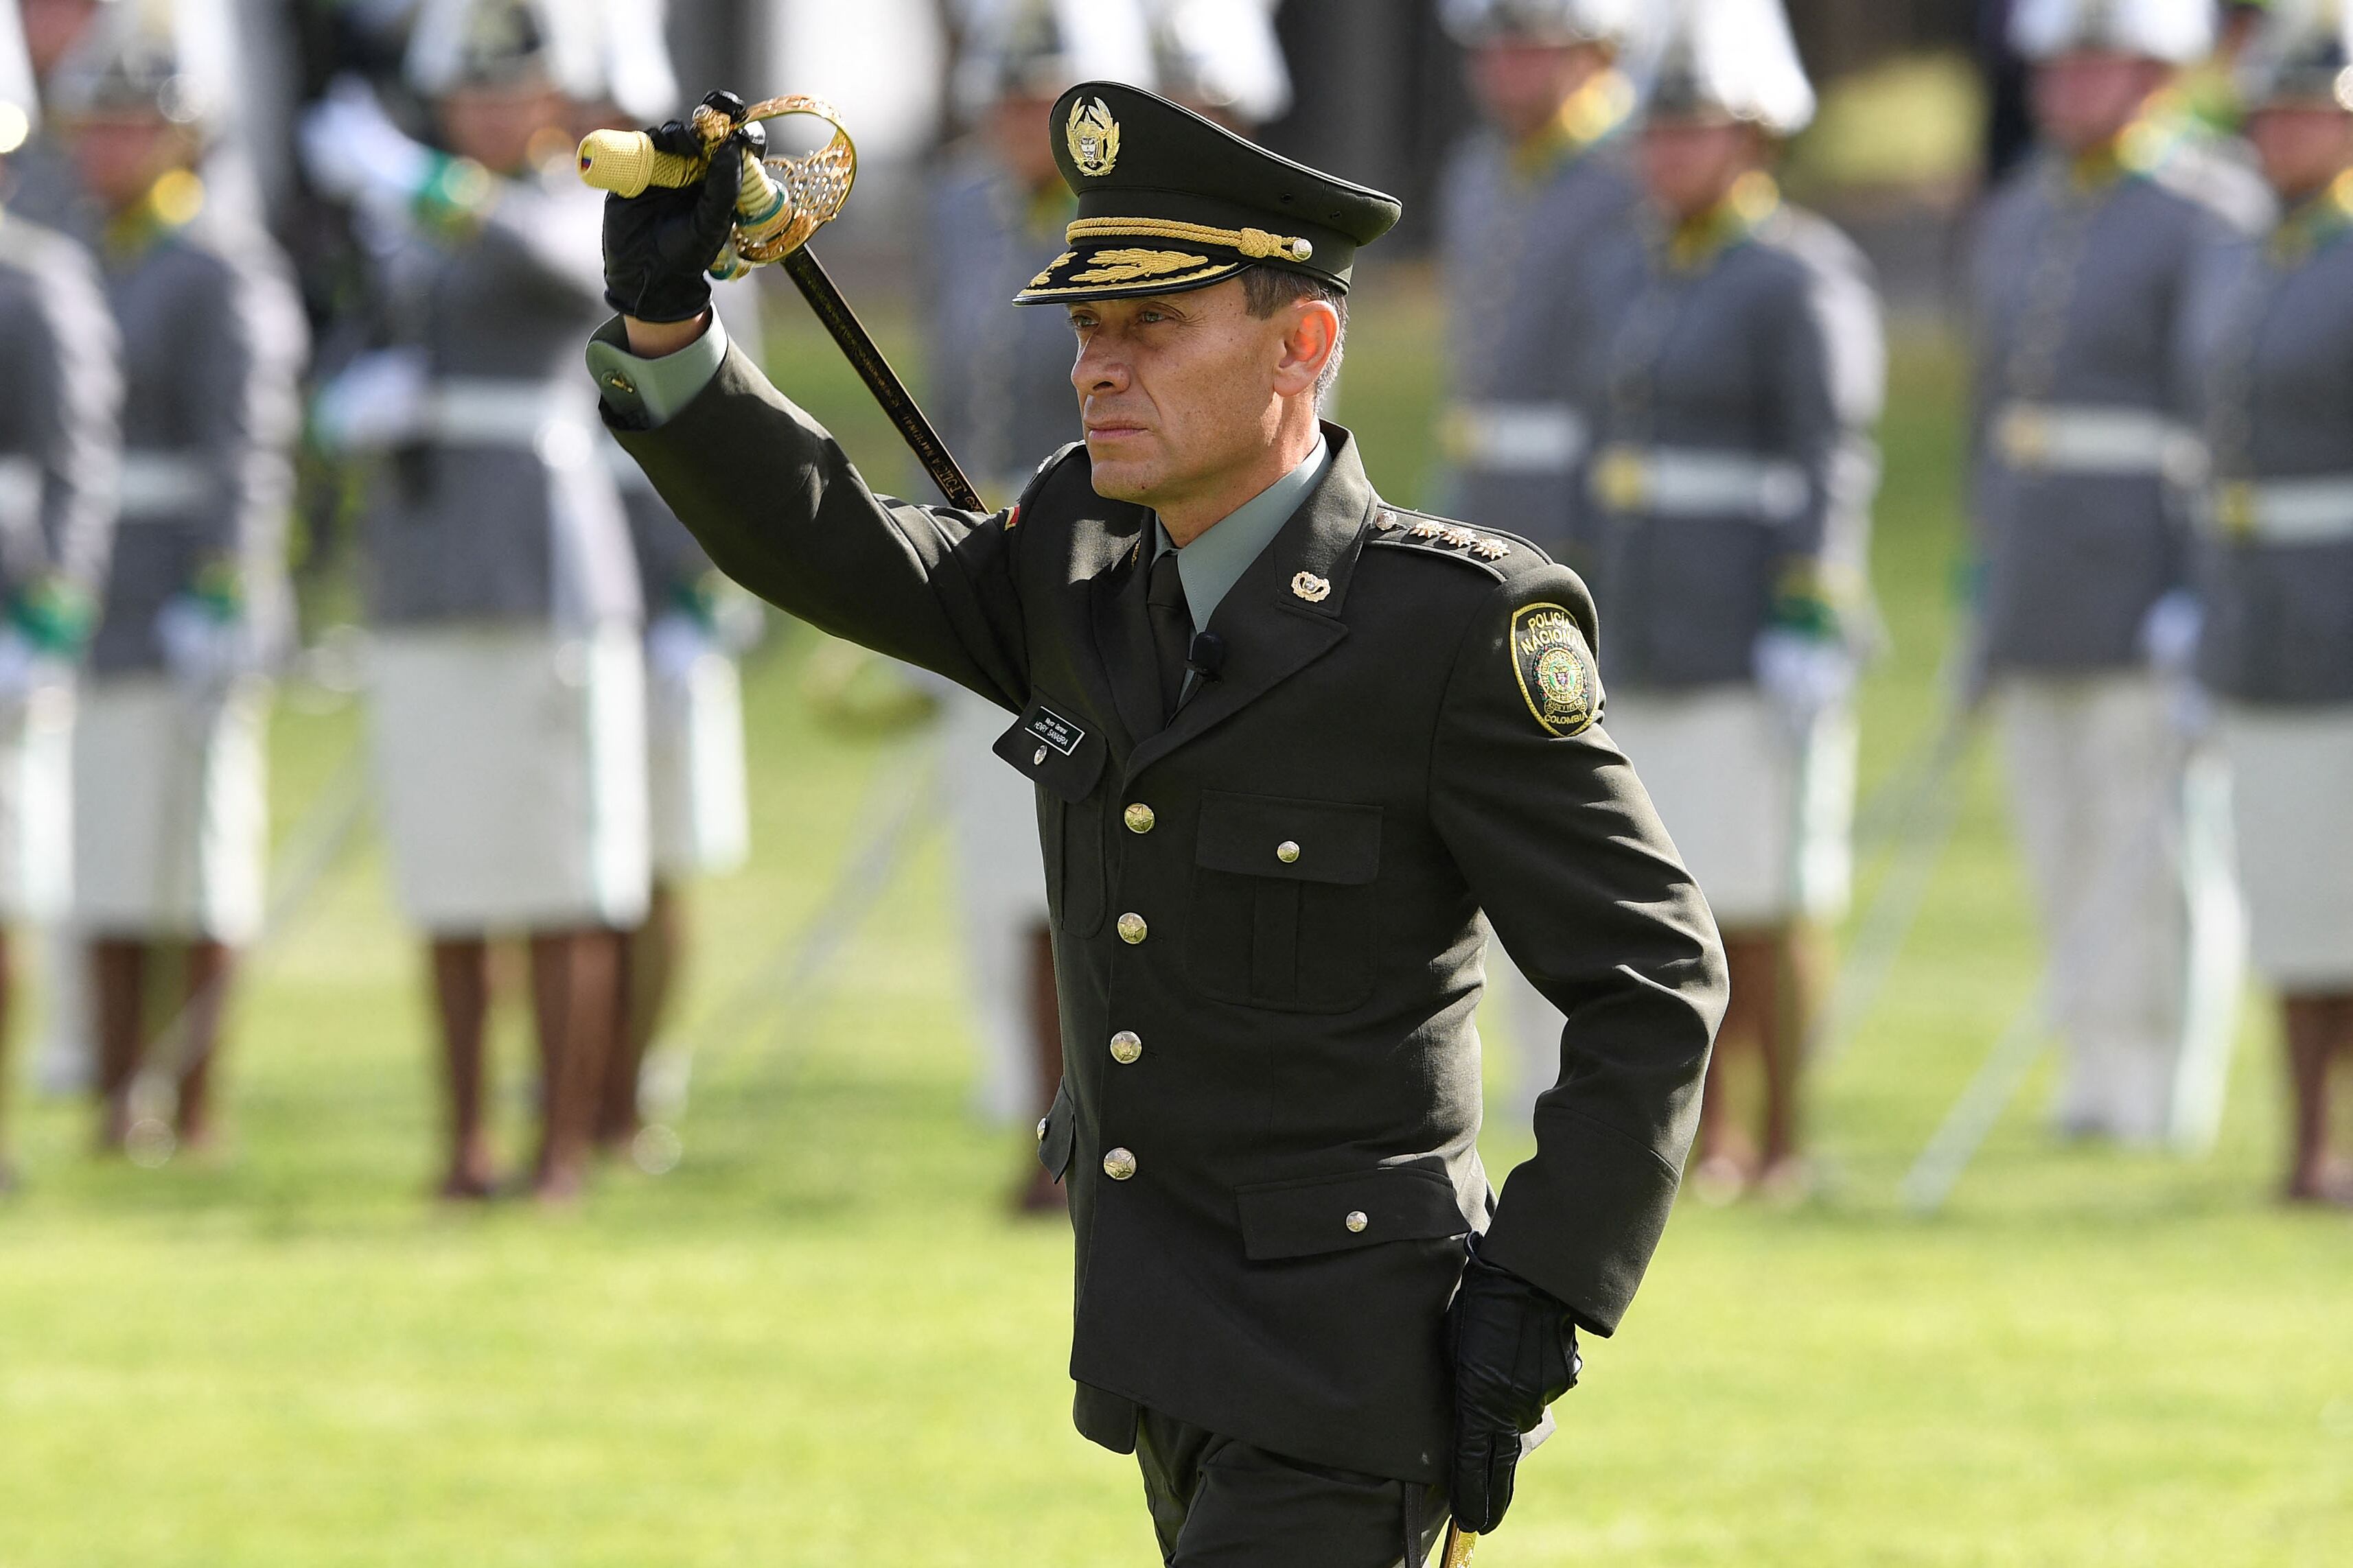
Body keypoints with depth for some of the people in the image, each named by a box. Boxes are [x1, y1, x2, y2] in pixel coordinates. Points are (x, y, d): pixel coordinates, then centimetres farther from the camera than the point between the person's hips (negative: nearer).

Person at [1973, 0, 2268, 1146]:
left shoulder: (2206, 218, -9)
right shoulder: (2019, 221, 15)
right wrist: (1987, 573, 18)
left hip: (2153, 572, -7)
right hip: (2038, 588, 7)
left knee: (2151, 848, -6)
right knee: (2062, 847, 8)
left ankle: (2150, 1085, -3)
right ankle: (2097, 1080, 14)